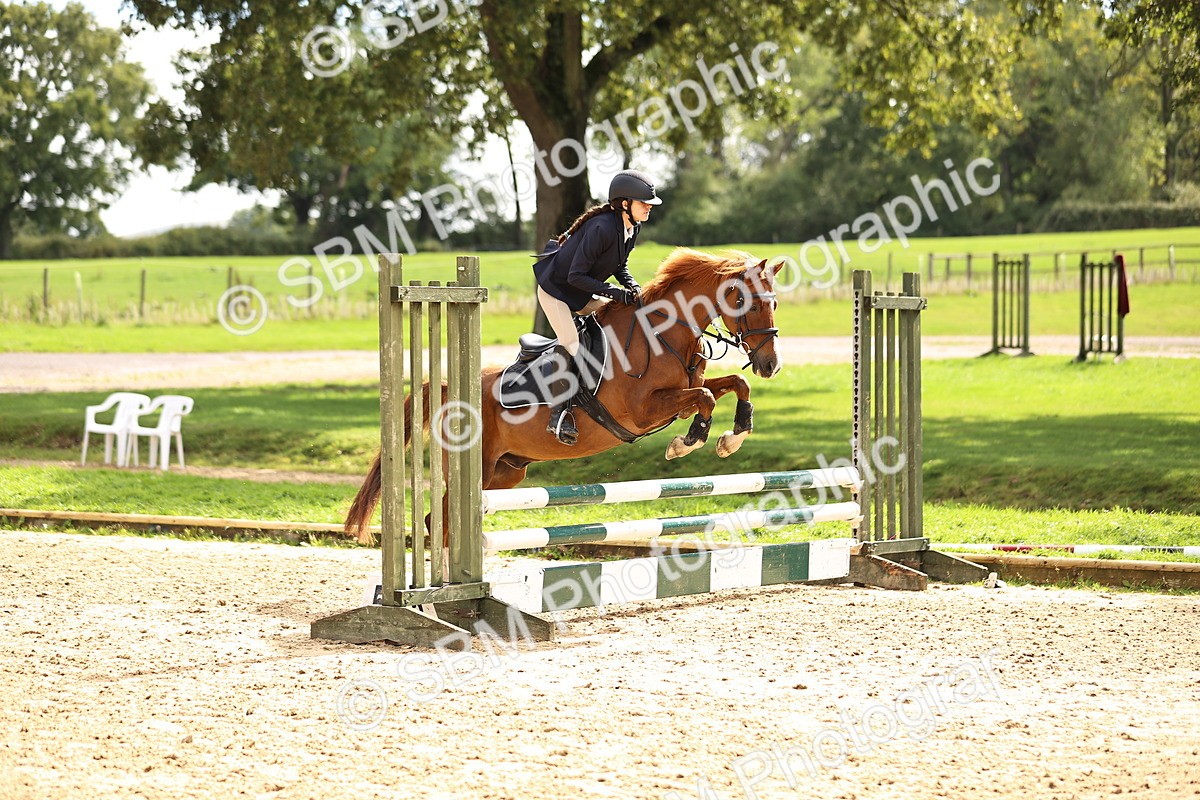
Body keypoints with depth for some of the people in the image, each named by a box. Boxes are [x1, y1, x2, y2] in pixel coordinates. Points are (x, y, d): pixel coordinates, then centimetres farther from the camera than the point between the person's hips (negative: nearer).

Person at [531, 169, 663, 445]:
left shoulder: (632, 228, -4)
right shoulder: (602, 228, -33)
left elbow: (619, 266, 10)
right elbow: (576, 276, -30)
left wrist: (631, 286, -9)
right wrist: (612, 292, -30)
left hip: (583, 292, 9)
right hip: (556, 288, -9)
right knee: (570, 343, -23)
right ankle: (558, 415, -20)